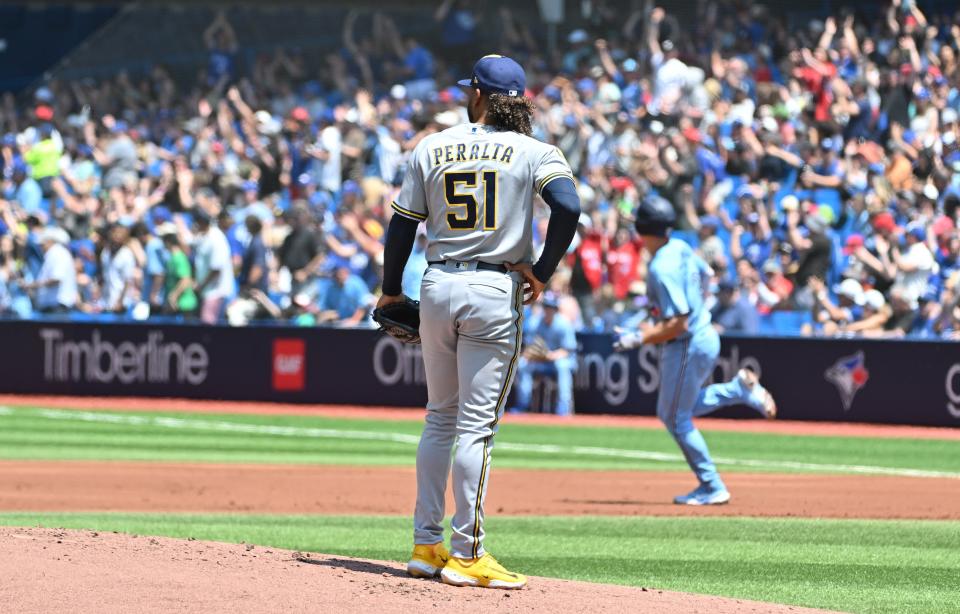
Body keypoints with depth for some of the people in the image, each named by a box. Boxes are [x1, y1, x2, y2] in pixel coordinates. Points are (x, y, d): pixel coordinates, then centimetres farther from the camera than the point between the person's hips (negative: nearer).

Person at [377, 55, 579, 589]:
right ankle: (467, 554, -4)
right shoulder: (534, 153, -3)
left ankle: (427, 544, 16)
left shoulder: (432, 149, 7)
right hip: (495, 292, -3)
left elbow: (403, 224, 8)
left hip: (437, 288, 3)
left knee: (440, 418, 16)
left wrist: (392, 292, 20)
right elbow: (568, 207, -19)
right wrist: (542, 272, -8)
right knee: (477, 425, -3)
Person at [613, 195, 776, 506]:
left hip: (687, 347, -9)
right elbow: (705, 273, 22)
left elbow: (677, 324, -28)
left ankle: (712, 487, 8)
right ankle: (740, 389, 15)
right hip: (706, 337, 9)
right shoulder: (681, 248, 2)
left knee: (676, 419, 3)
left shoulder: (661, 268, -26)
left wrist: (638, 338, -21)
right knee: (671, 410, 23)